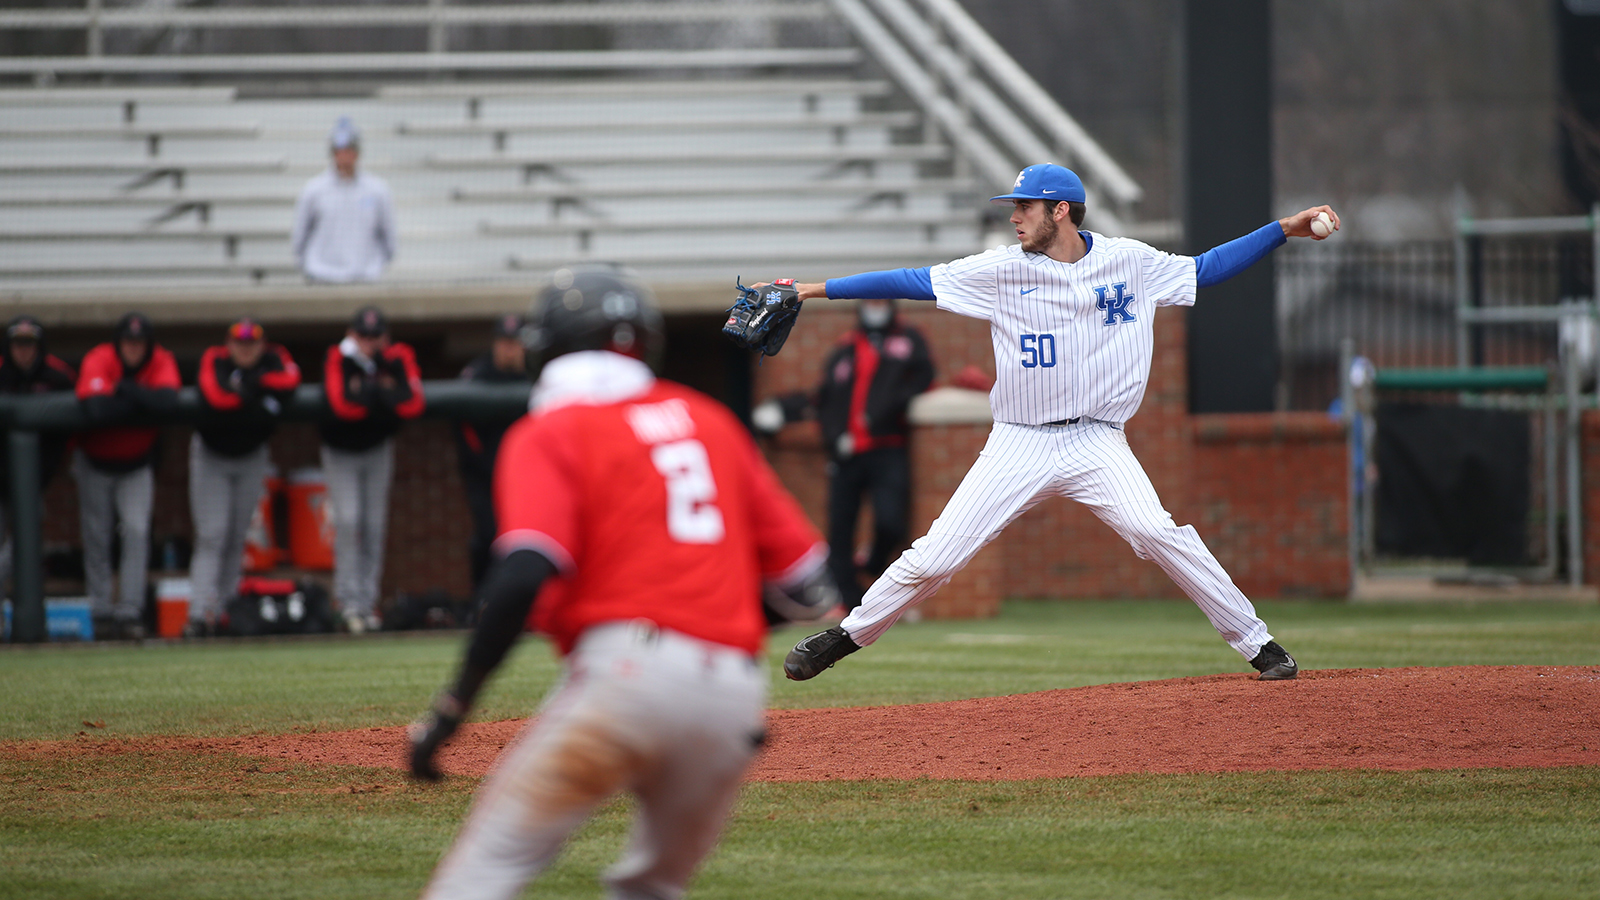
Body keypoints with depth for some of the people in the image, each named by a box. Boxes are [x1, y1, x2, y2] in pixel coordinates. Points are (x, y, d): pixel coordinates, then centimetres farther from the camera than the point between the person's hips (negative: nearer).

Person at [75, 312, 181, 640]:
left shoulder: (162, 363, -16)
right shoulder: (98, 361, -24)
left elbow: (169, 400, -38)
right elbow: (96, 409, -42)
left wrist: (126, 389, -32)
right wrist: (143, 400, -32)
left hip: (136, 465, 1)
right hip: (95, 464, -1)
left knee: (136, 532, -12)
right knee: (97, 538, 3)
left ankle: (129, 611, -11)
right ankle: (99, 610, 12)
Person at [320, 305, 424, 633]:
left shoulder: (398, 359, -15)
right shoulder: (338, 360, -22)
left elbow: (413, 405, -26)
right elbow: (341, 405, -36)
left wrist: (369, 392, -34)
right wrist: (382, 394, -37)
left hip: (378, 449, 3)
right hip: (341, 451, -3)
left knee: (374, 526, 3)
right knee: (348, 522, -15)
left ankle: (368, 602, 8)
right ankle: (350, 602, -15)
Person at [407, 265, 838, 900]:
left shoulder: (550, 434, 5)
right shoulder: (710, 420, 21)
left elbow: (524, 575, -13)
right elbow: (807, 583, 19)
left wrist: (454, 705, -11)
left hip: (629, 670, -6)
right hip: (736, 694, 6)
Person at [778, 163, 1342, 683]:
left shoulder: (1129, 262, 2)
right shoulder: (1002, 270, -1)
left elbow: (1205, 269, 12)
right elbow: (912, 282, -1)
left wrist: (1286, 229, 5)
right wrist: (816, 290, -6)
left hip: (1096, 443, -1)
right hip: (1019, 444, 1)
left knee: (1158, 533, -23)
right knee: (935, 557, -4)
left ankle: (1259, 646, -13)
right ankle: (845, 637, 16)